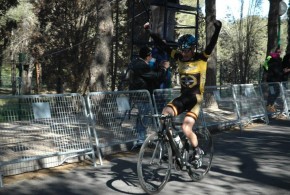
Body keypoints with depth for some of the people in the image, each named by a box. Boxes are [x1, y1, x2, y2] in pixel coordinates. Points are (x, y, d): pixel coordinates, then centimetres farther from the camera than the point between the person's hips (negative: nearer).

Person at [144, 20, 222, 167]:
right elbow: (162, 45, 0)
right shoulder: (179, 57, 2)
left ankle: (197, 151, 10)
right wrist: (149, 31, -7)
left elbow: (212, 44, -23)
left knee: (186, 128, -18)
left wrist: (217, 29, -39)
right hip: (182, 97, 5)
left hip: (195, 98, -4)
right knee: (164, 115, -21)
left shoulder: (201, 58, -9)